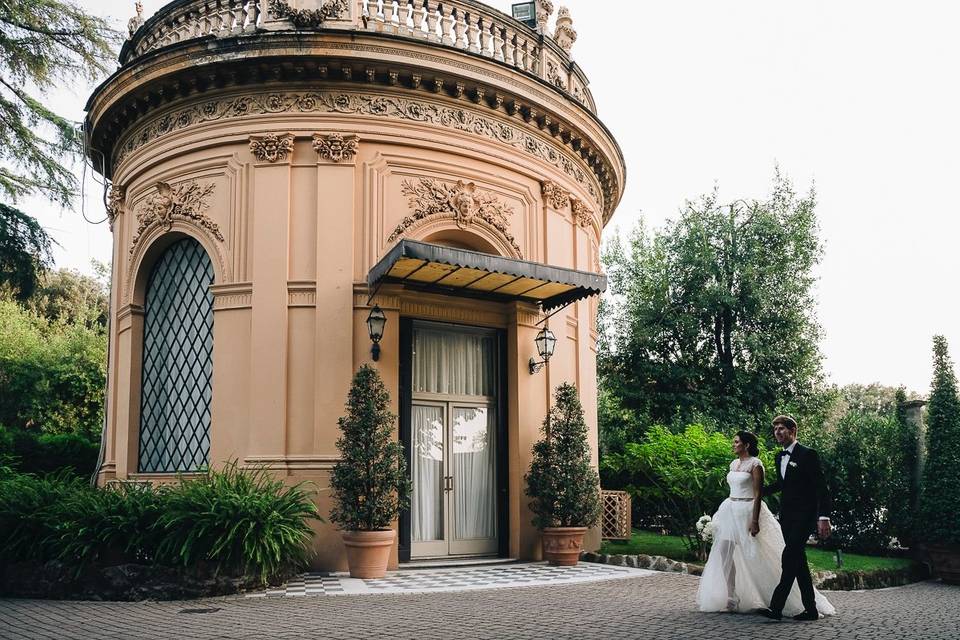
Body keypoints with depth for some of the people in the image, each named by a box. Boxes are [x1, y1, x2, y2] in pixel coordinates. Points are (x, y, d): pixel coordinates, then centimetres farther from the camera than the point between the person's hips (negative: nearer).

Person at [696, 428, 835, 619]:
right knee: (724, 553, 0)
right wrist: (723, 515, 20)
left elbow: (758, 494, -16)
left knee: (757, 559, -3)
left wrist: (754, 521, -22)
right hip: (731, 510, 8)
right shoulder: (734, 464, 12)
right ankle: (732, 598, 9)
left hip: (748, 511, -8)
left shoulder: (755, 464, -11)